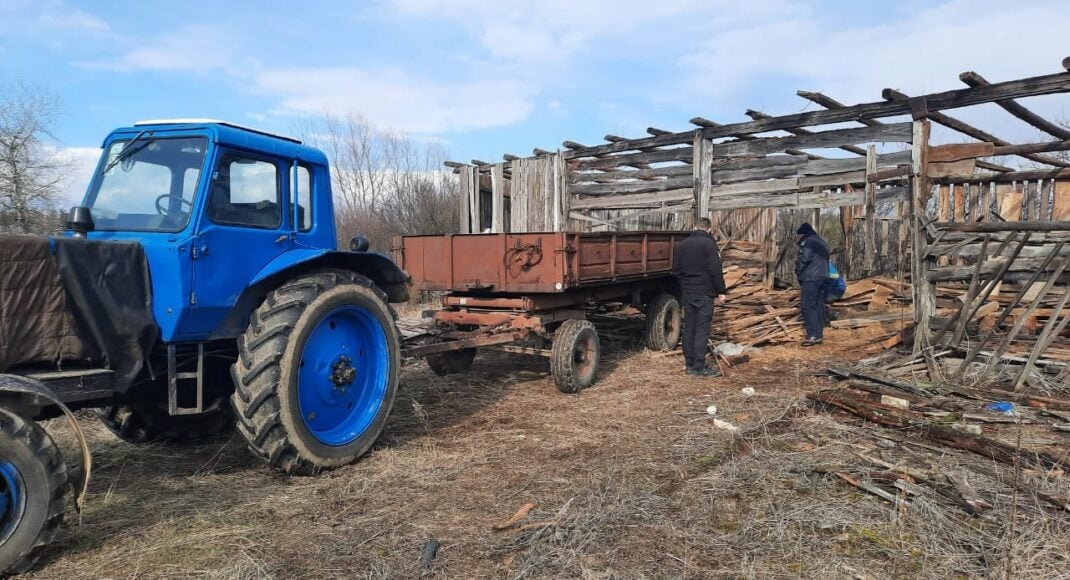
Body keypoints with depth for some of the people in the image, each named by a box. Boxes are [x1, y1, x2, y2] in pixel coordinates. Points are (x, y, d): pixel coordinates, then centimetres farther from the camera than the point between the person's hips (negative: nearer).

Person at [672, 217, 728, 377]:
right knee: (702, 330, -4)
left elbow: (676, 270, 14)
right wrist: (721, 291, -6)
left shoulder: (681, 244, 9)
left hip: (687, 292, 6)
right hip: (704, 293, -6)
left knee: (688, 329, 10)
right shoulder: (709, 244, -10)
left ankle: (690, 364, 16)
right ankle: (699, 367, -4)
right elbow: (715, 270, -13)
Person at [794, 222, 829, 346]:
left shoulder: (808, 242, -9)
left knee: (808, 306, -10)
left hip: (810, 278, -9)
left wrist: (798, 271, 1)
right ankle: (819, 334, 12)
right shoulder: (821, 242, 21)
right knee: (819, 305, 10)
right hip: (822, 277, 9)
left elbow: (803, 259, -16)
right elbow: (825, 260, 22)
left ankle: (814, 335, -15)